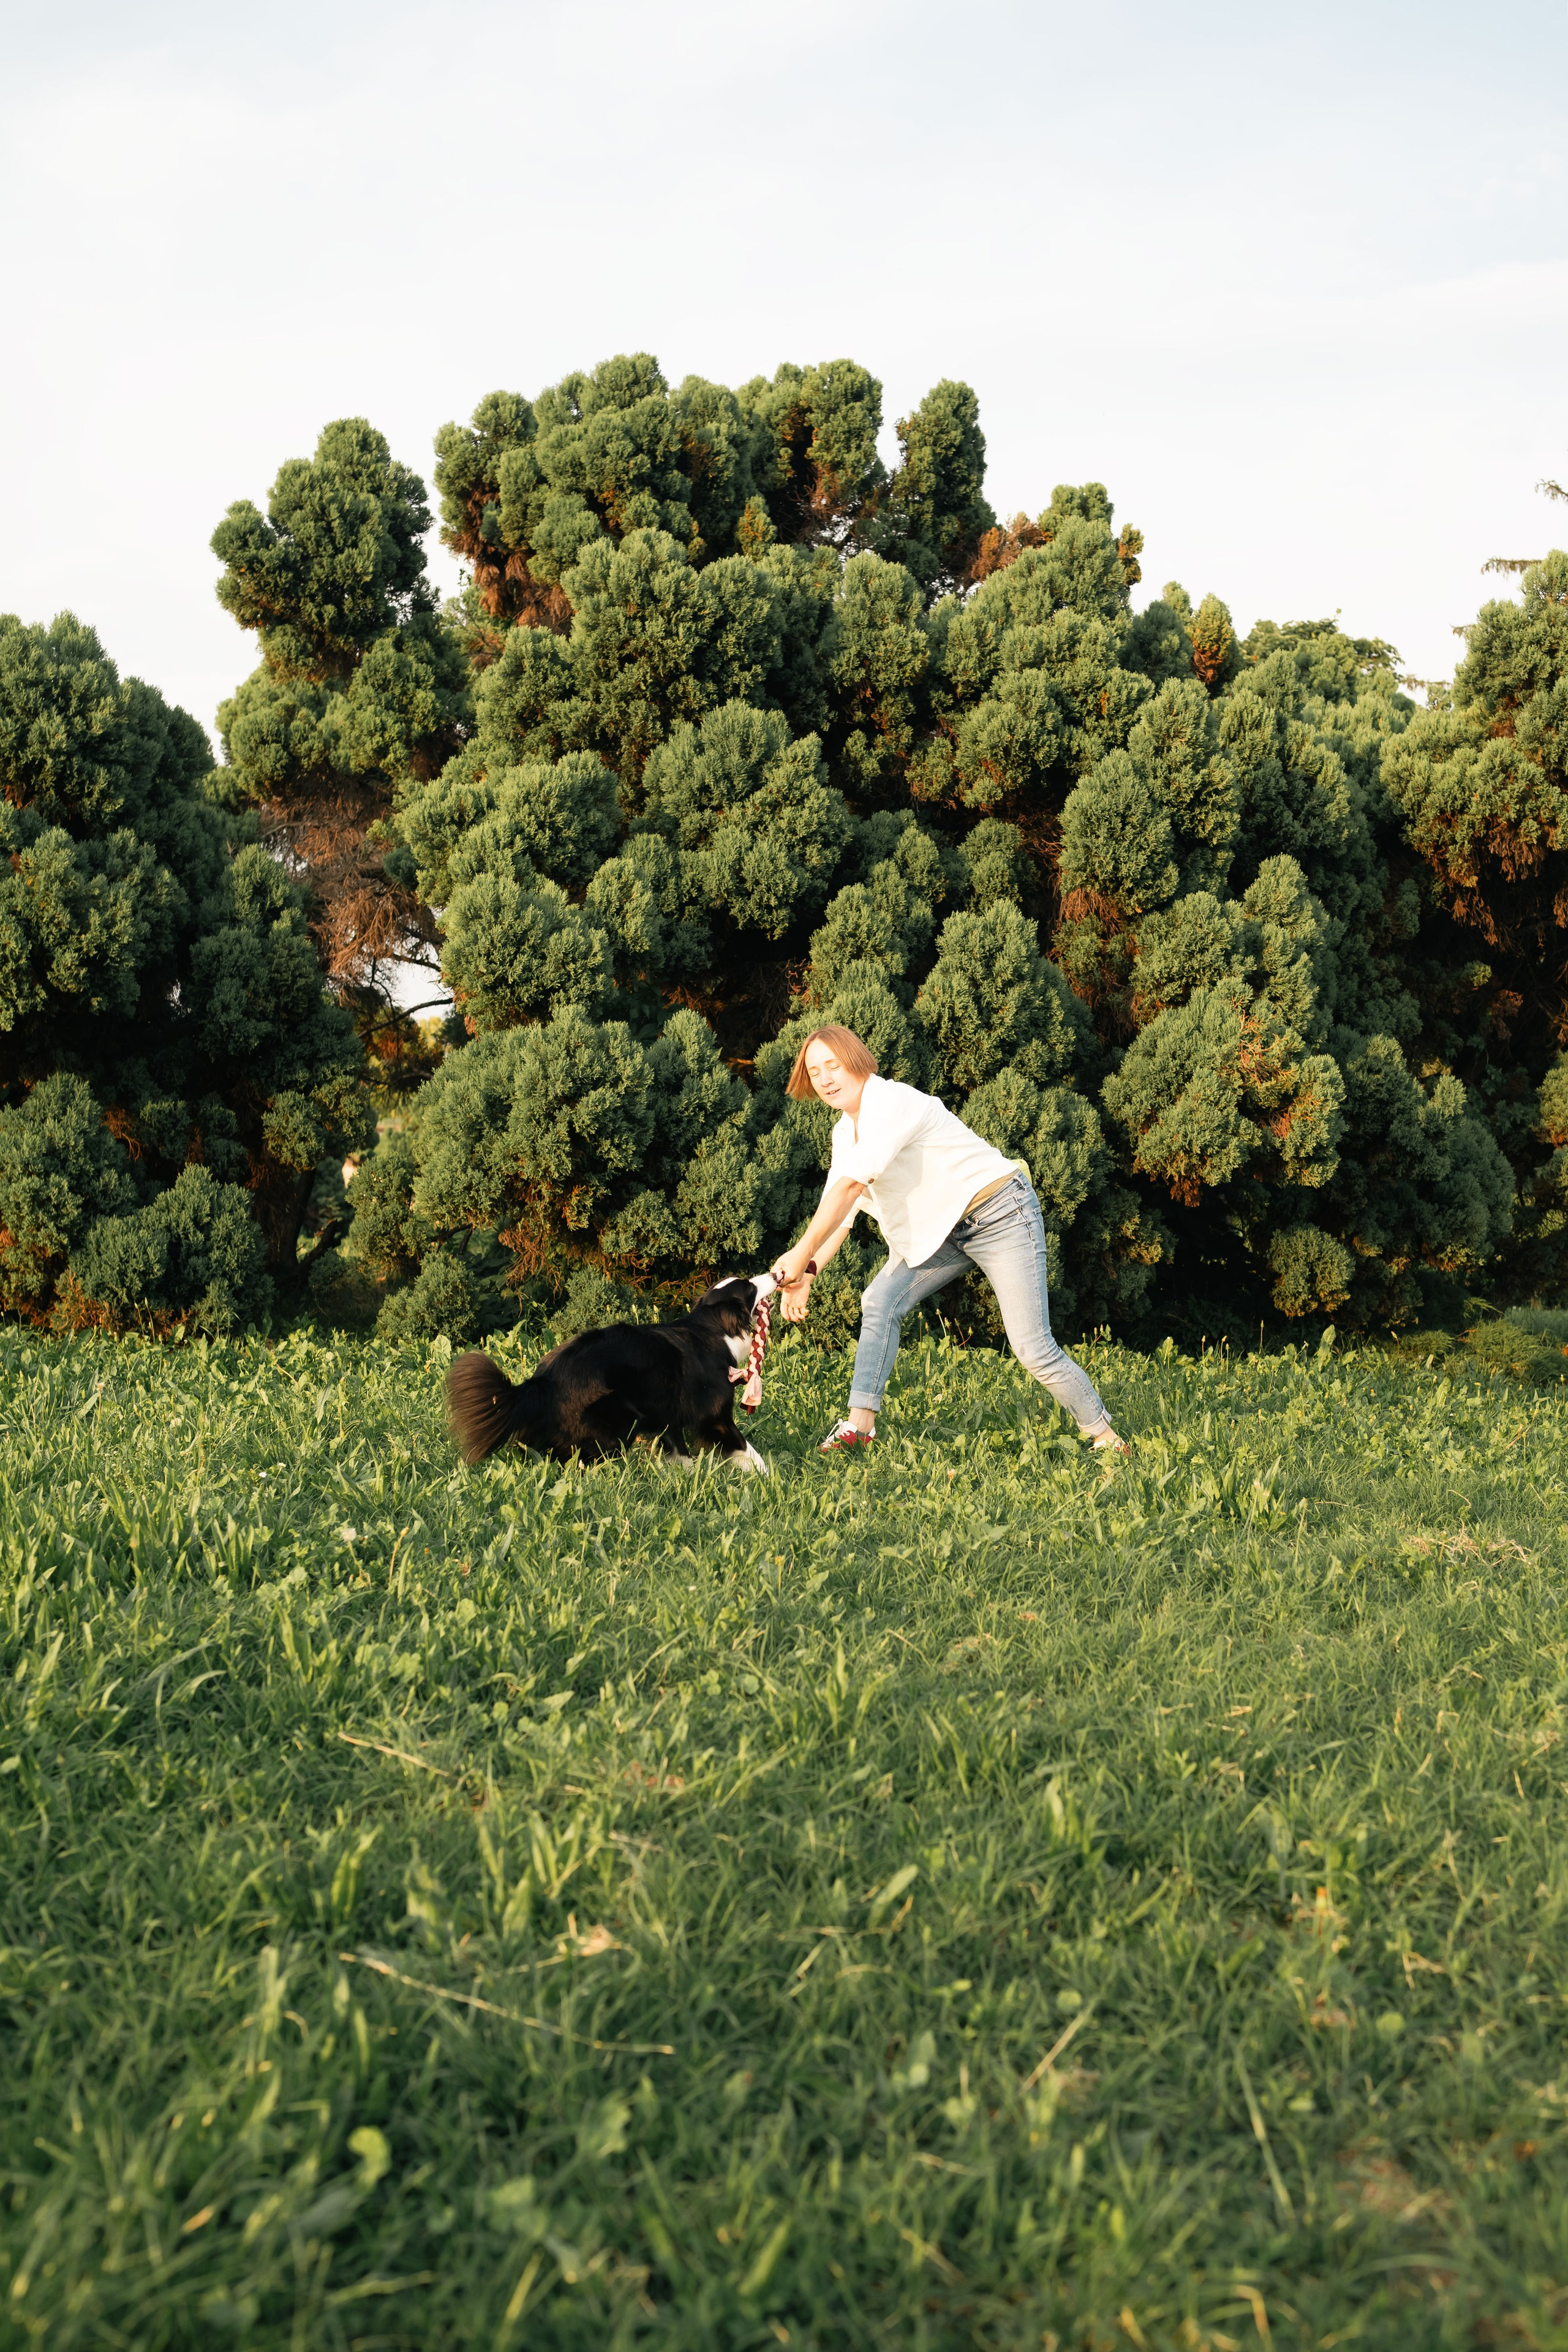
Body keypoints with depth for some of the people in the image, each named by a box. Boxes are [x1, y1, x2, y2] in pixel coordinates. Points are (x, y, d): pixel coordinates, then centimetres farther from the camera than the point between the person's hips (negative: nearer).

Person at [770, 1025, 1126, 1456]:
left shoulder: (893, 1103, -24)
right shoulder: (846, 1132, 5)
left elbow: (849, 1188, -30)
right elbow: (839, 1215, 5)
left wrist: (802, 1256, -28)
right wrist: (806, 1277, -8)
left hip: (1000, 1217, -9)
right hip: (943, 1231, 9)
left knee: (1033, 1349, -10)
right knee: (879, 1303, -8)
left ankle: (1105, 1437, 6)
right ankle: (858, 1427, -6)